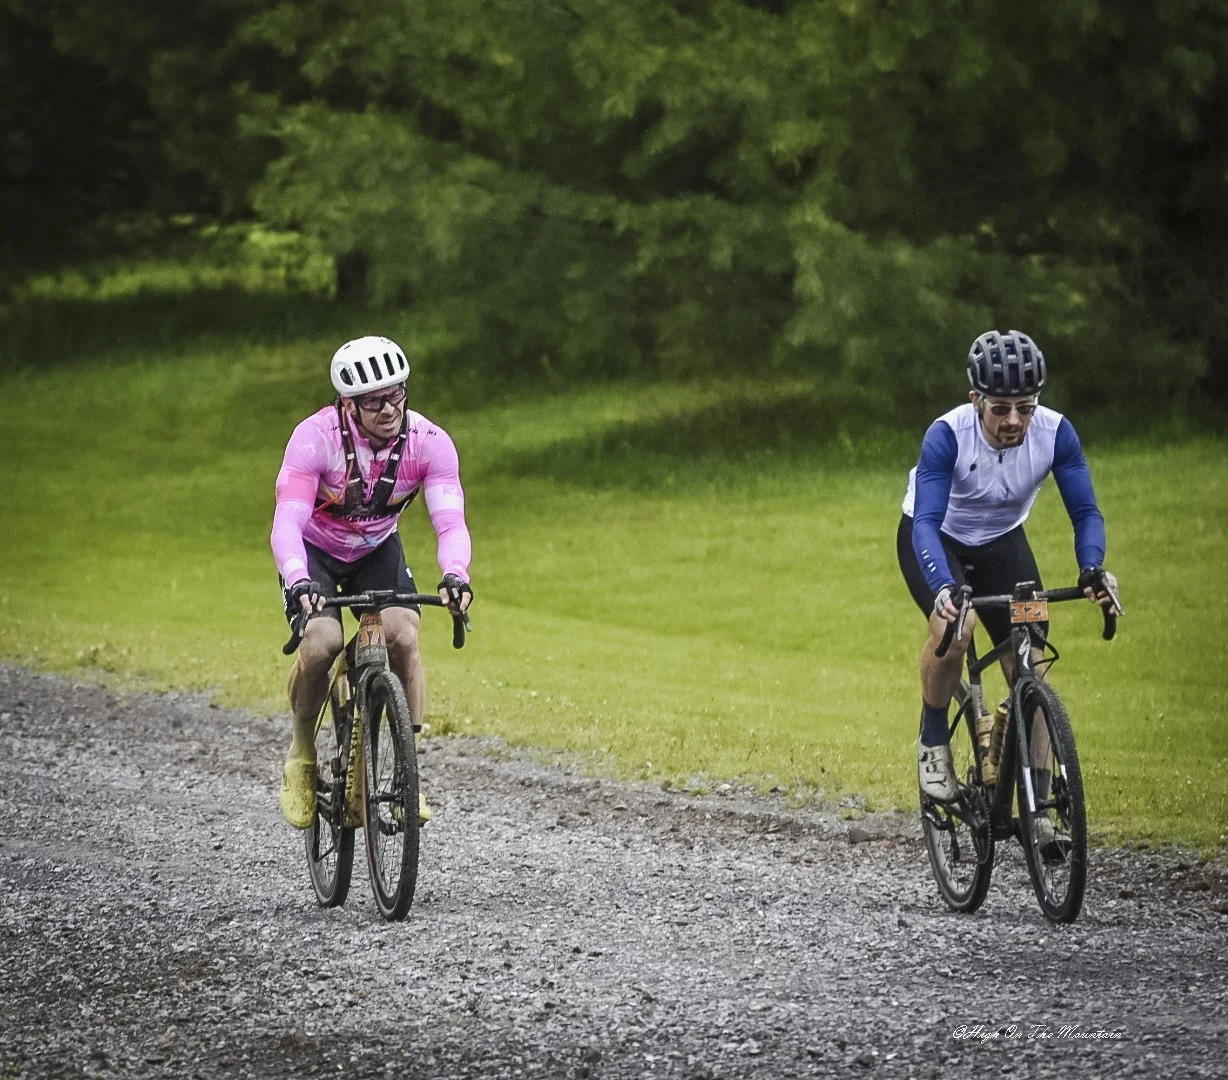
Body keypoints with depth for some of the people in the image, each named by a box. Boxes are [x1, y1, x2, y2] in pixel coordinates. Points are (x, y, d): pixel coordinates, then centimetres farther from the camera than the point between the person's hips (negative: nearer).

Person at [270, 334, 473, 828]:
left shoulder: (429, 443, -25)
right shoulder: (316, 437, -32)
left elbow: (450, 522, -32)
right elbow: (287, 522, -39)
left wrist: (455, 575, -53)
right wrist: (297, 582, -57)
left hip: (377, 550, 2)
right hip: (315, 550, -2)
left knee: (404, 637, -23)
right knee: (322, 643, -26)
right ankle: (301, 754, 0)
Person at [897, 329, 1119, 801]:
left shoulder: (1055, 433, -26)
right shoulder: (948, 435, -34)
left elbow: (1085, 511, -22)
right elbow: (927, 522, -39)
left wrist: (1092, 568, -43)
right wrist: (944, 587, -57)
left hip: (1002, 542, 3)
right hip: (934, 539, -3)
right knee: (953, 627, -33)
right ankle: (933, 741, -8)